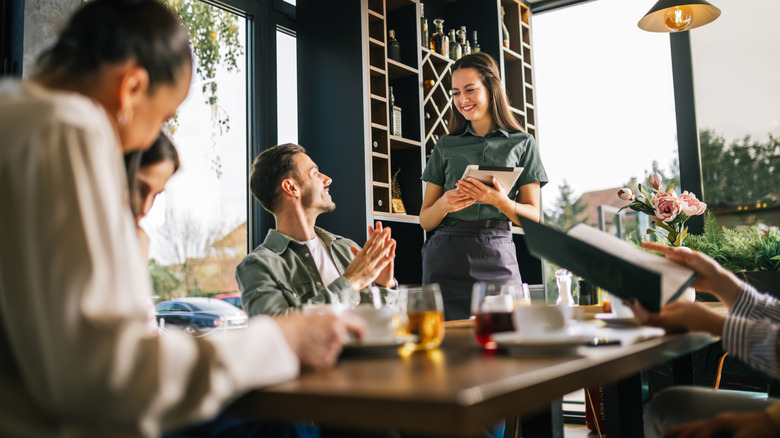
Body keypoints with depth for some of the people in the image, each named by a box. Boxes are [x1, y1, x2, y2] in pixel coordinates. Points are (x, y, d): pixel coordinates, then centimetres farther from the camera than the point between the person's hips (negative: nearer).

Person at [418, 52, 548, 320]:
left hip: (497, 257, -1)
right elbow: (425, 220, 12)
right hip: (446, 256, 1)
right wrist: (444, 203, -9)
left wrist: (501, 202, -14)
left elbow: (534, 218, 5)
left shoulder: (522, 144, 10)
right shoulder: (446, 147, 14)